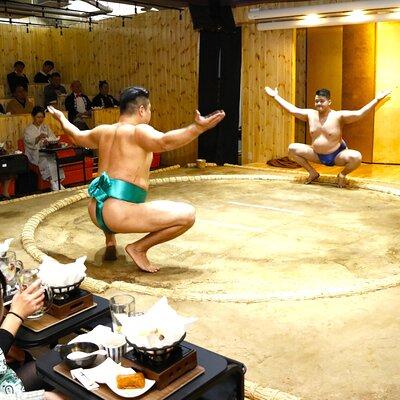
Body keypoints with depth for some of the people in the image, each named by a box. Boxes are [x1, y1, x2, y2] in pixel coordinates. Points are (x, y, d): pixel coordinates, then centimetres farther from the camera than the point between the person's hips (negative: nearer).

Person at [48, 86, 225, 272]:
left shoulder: (103, 131, 15)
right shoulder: (138, 131, -7)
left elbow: (77, 136, 34)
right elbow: (164, 142, -28)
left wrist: (61, 118, 53)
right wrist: (198, 128, -37)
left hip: (95, 211, 9)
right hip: (119, 214, -9)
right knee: (187, 215, -9)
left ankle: (110, 240, 29)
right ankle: (139, 248, -2)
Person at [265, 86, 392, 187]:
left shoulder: (339, 116, -16)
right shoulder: (310, 114, -3)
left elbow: (360, 113, -24)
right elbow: (292, 109, 5)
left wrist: (377, 99, -33)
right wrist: (275, 96, 8)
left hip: (337, 155, -4)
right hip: (317, 155, 4)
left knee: (356, 157, -32)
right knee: (292, 148, -10)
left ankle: (342, 175, 4)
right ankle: (312, 173, 9)